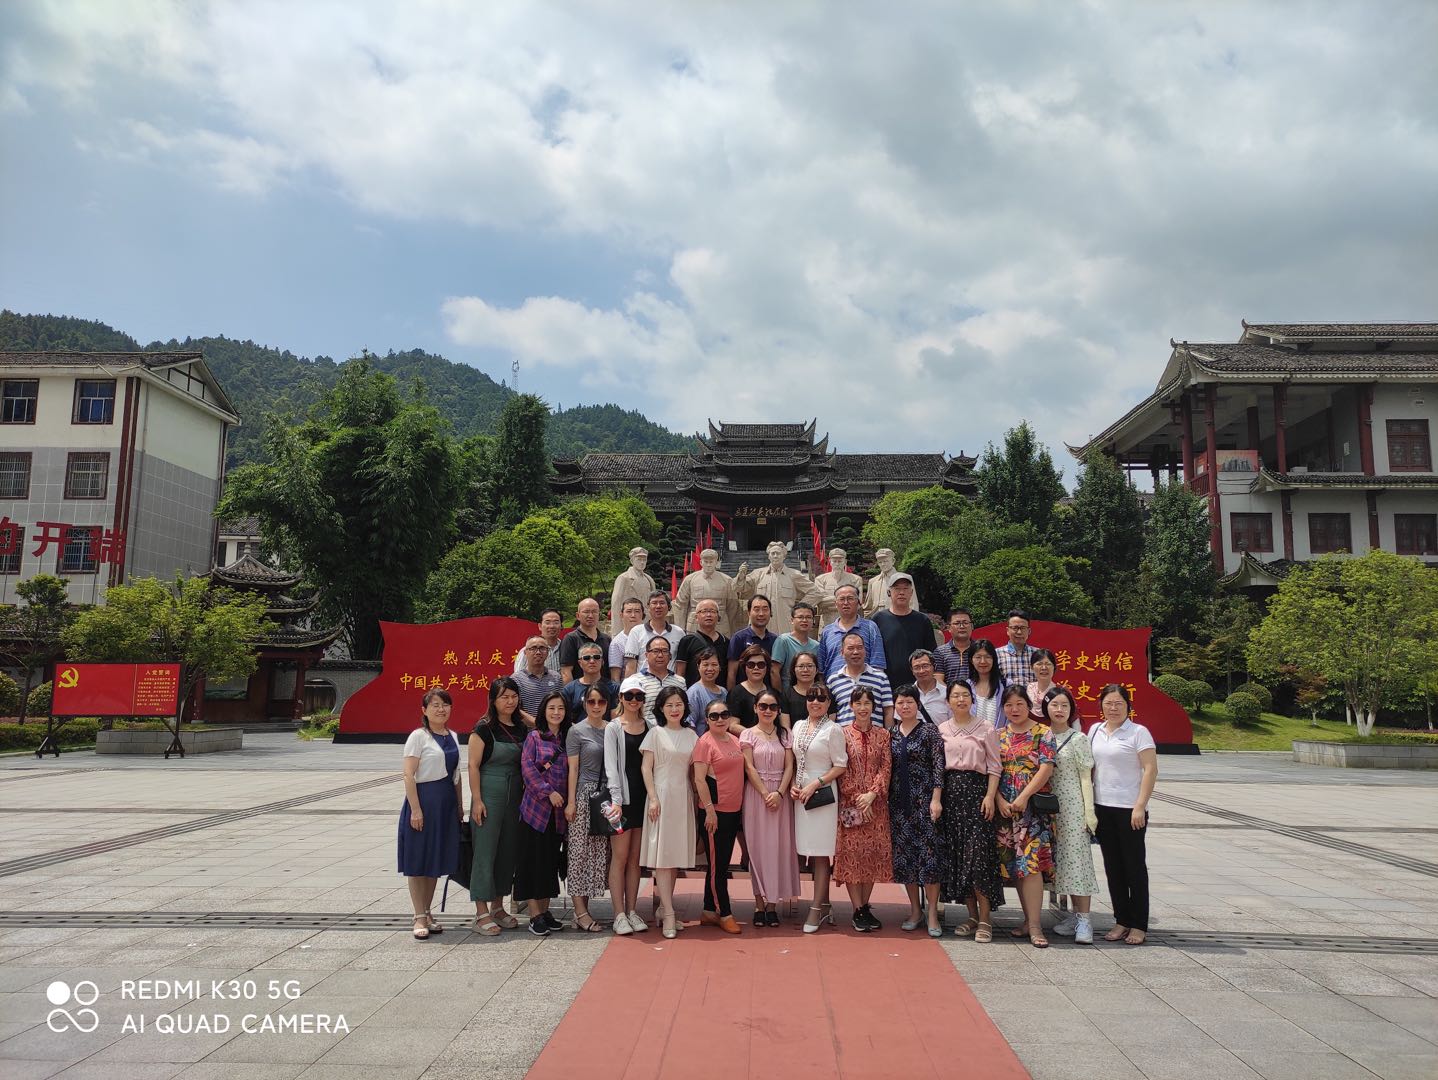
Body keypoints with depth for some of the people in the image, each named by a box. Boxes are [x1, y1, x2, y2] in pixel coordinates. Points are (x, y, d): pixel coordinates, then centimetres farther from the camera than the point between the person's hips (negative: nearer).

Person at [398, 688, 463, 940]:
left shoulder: (452, 737, 11)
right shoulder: (418, 736, -8)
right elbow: (408, 775, -13)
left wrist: (460, 807, 15)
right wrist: (415, 809, -18)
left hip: (447, 803, 6)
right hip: (423, 799, -6)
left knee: (436, 860, 13)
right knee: (418, 860, 2)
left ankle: (427, 913, 24)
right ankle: (419, 917, 10)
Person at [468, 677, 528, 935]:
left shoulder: (522, 728, 8)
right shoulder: (484, 728, -8)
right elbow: (473, 765, -10)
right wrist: (477, 800, -14)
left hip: (515, 795, 6)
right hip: (489, 794, -6)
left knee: (508, 852, 11)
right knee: (485, 852, -2)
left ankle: (497, 907, 24)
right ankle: (481, 913, 5)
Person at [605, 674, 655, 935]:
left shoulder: (650, 726, 9)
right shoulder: (613, 728, -1)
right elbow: (611, 765, -6)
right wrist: (616, 799, -15)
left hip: (643, 796, 3)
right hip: (622, 797, -3)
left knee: (635, 858, 8)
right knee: (620, 856, -2)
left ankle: (632, 911, 15)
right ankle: (619, 915, 3)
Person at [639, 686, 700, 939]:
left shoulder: (691, 735, 11)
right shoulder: (656, 733, 0)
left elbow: (693, 770, 14)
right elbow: (646, 768, -3)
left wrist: (696, 797, 6)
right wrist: (653, 798, -11)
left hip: (683, 797, 4)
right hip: (662, 795, -4)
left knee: (677, 853, 6)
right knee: (662, 853, -7)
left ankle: (663, 906, 16)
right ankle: (669, 913, -7)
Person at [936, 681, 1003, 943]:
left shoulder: (986, 728, 2)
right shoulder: (941, 729, 11)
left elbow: (994, 766, 1)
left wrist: (990, 796, -10)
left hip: (976, 789, -4)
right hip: (950, 792, 4)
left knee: (978, 855, -10)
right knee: (956, 855, 4)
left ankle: (985, 919, -2)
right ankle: (972, 916, 14)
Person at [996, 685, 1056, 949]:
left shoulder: (1042, 733, 0)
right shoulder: (998, 736, 12)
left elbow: (1046, 768, -9)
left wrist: (1024, 797, -15)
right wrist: (1000, 800, -6)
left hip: (1033, 806, -4)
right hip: (1005, 808, 5)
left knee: (1030, 863, -12)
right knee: (1013, 865, 7)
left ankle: (1034, 925, -10)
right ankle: (1029, 919, 17)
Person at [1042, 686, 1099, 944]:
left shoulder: (1078, 739, -2)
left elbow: (1086, 777, -4)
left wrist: (1089, 811, -9)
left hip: (1073, 806, -4)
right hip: (1050, 806, 4)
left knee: (1077, 857, -6)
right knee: (1060, 860, 7)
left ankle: (1083, 920, -2)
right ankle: (1075, 914, 17)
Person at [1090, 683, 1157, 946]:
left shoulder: (1138, 732, -6)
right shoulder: (1095, 731, 10)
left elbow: (1151, 770, -11)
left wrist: (1140, 806, -17)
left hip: (1129, 809, -5)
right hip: (1102, 807, 5)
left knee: (1135, 865, 2)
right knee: (1113, 867, 10)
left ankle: (1139, 926, 10)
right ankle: (1122, 921, 19)